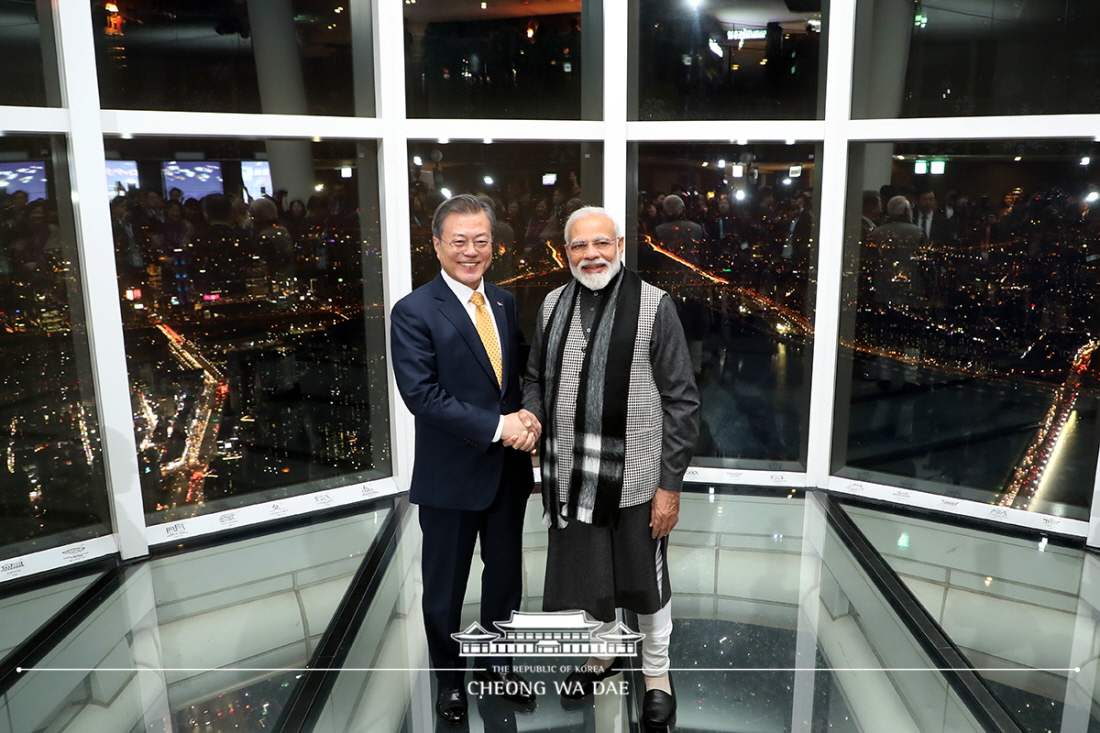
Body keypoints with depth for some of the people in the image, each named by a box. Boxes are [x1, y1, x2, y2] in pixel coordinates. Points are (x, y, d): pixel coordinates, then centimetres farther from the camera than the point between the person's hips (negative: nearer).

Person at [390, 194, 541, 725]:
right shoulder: (414, 312, -13)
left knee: (505, 577, 21)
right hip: (451, 475, -5)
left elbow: (524, 372, 11)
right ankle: (448, 678, 38)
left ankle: (497, 663, 44)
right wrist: (497, 426, -23)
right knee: (445, 586, 14)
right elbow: (421, 393, -20)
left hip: (509, 469, 5)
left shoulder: (505, 303, 6)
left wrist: (529, 416, -11)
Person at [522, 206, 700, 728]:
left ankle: (656, 671, 41)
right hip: (571, 475, 4)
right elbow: (536, 377, 14)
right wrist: (531, 415, -8)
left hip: (634, 478, -4)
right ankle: (602, 654, 49)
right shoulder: (552, 304, 3)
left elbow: (681, 402, -10)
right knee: (588, 572, 22)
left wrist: (671, 484, -12)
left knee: (645, 581, 15)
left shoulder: (654, 306, -11)